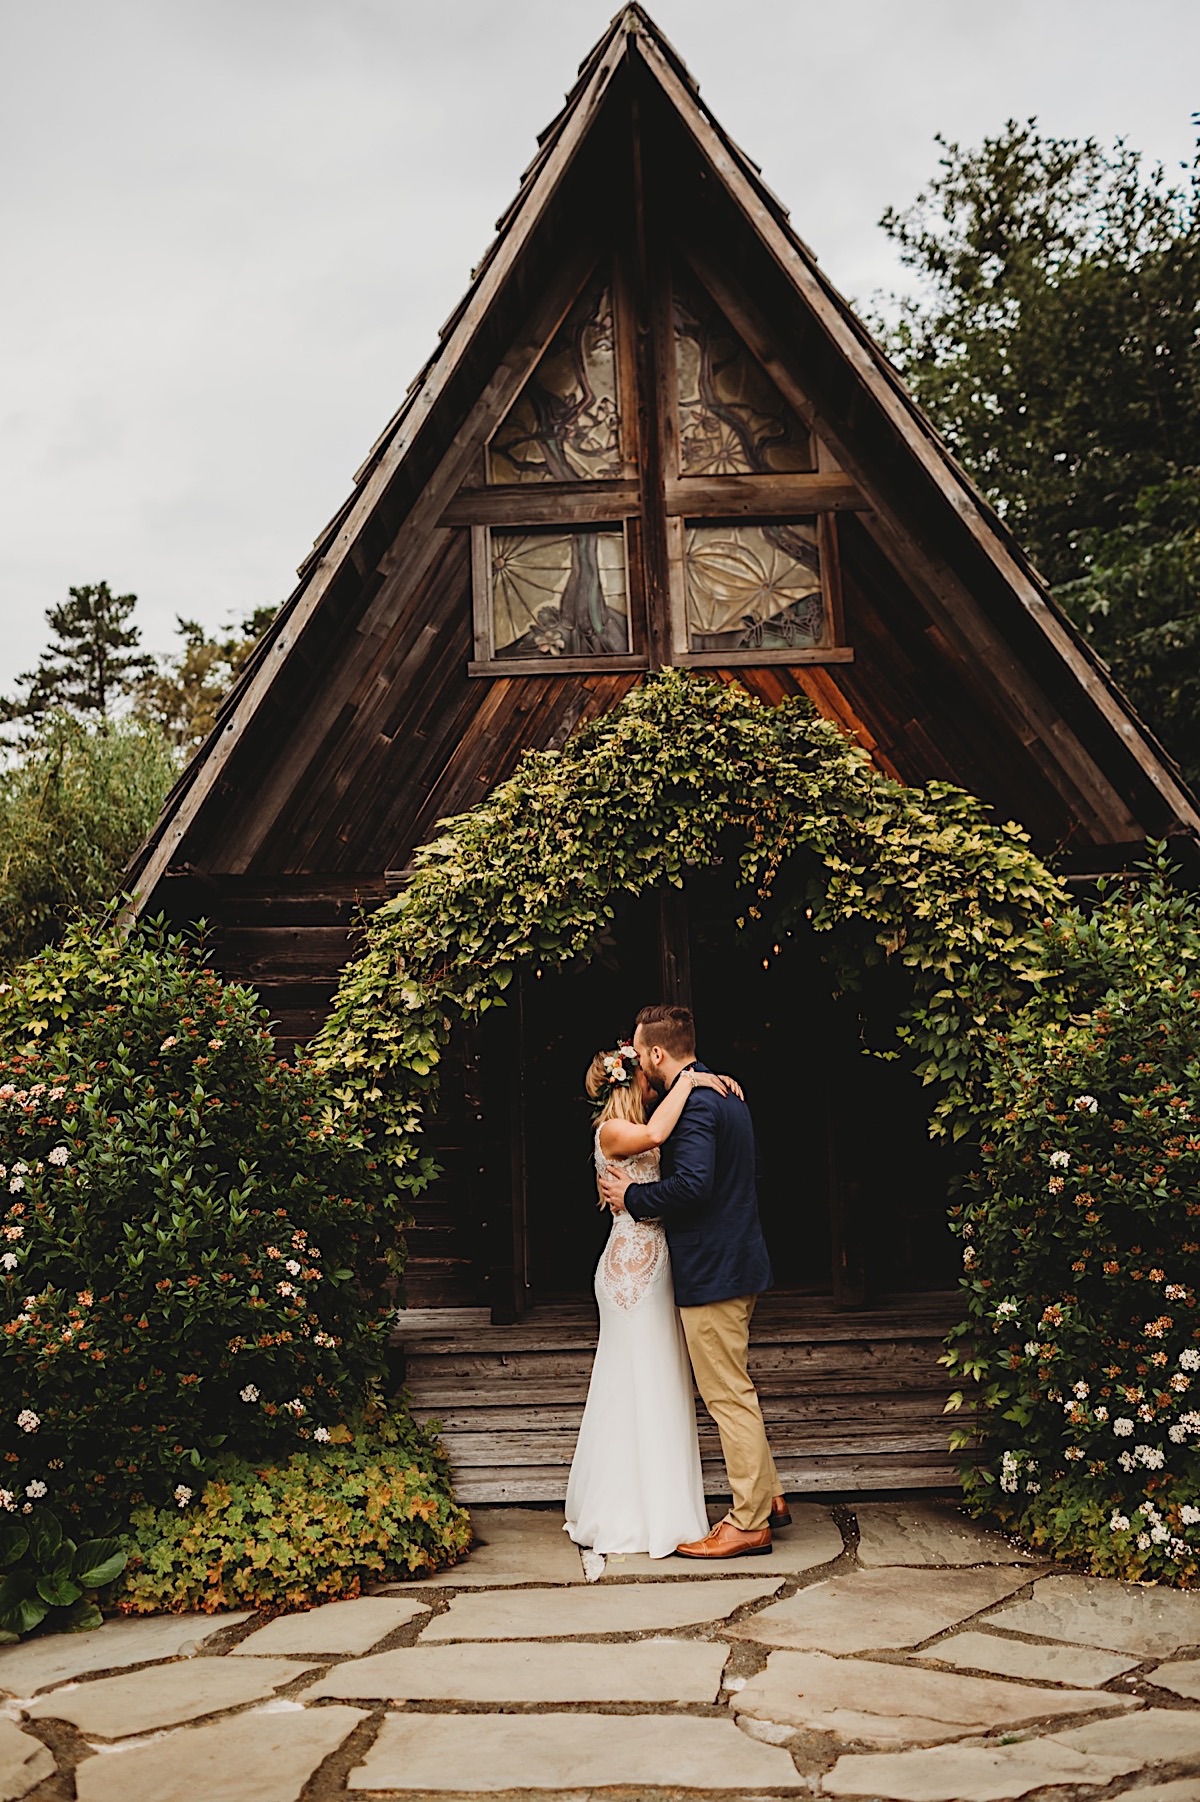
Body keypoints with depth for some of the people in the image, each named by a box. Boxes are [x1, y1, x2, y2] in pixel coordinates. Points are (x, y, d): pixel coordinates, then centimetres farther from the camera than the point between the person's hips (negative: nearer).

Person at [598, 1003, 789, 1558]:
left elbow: (692, 1184, -30)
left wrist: (632, 1197, -14)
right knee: (733, 1392, 20)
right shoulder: (723, 1093, 14)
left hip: (712, 1272, -10)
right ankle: (766, 1497, 28)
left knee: (729, 1396, -1)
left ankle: (749, 1525, 9)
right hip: (737, 1262, 11)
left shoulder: (692, 1102, -19)